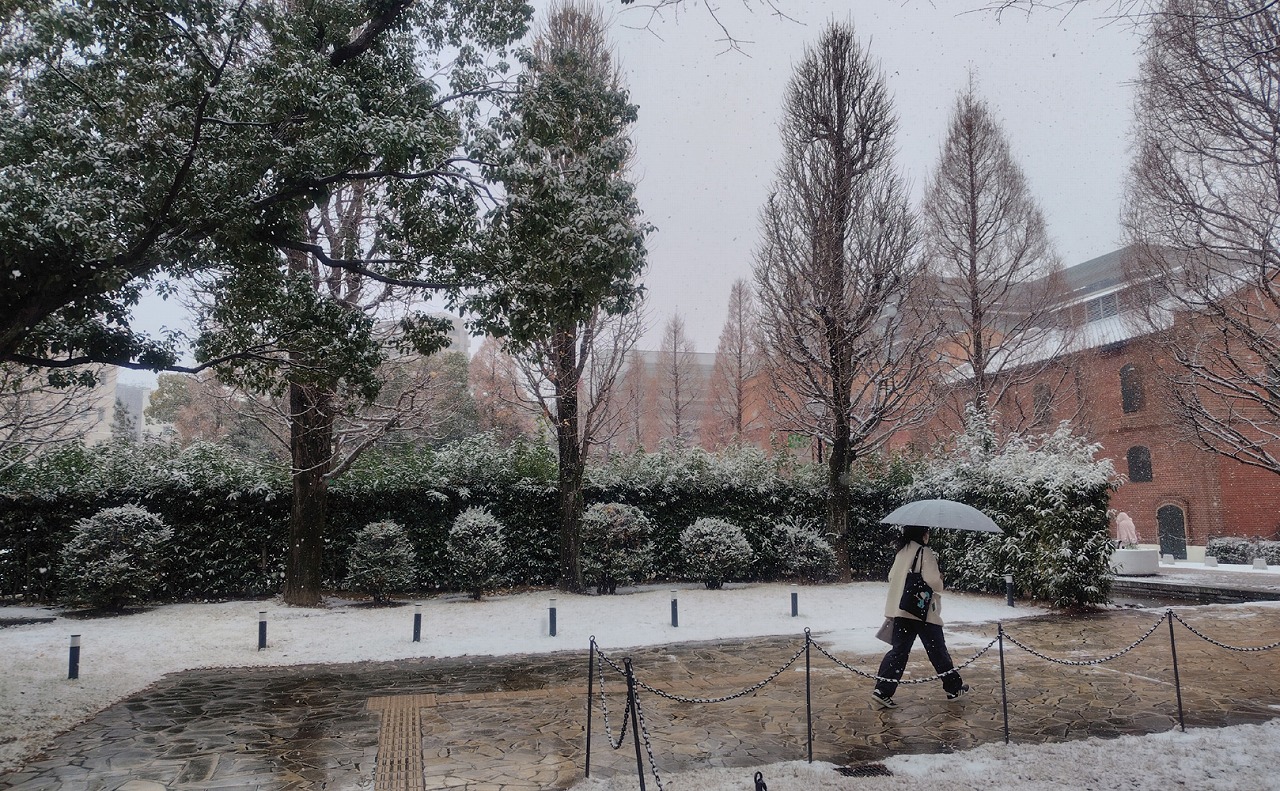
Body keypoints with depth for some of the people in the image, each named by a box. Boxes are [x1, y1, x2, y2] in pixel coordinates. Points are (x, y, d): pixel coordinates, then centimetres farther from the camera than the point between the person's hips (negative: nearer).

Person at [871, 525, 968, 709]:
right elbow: (933, 581, -18)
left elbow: (891, 576, 15)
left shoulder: (901, 551, 10)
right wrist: (940, 578, 3)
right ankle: (954, 688, 25)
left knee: (899, 650, 5)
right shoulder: (925, 552, -12)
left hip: (901, 610, 6)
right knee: (937, 650, 10)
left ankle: (882, 691, -4)